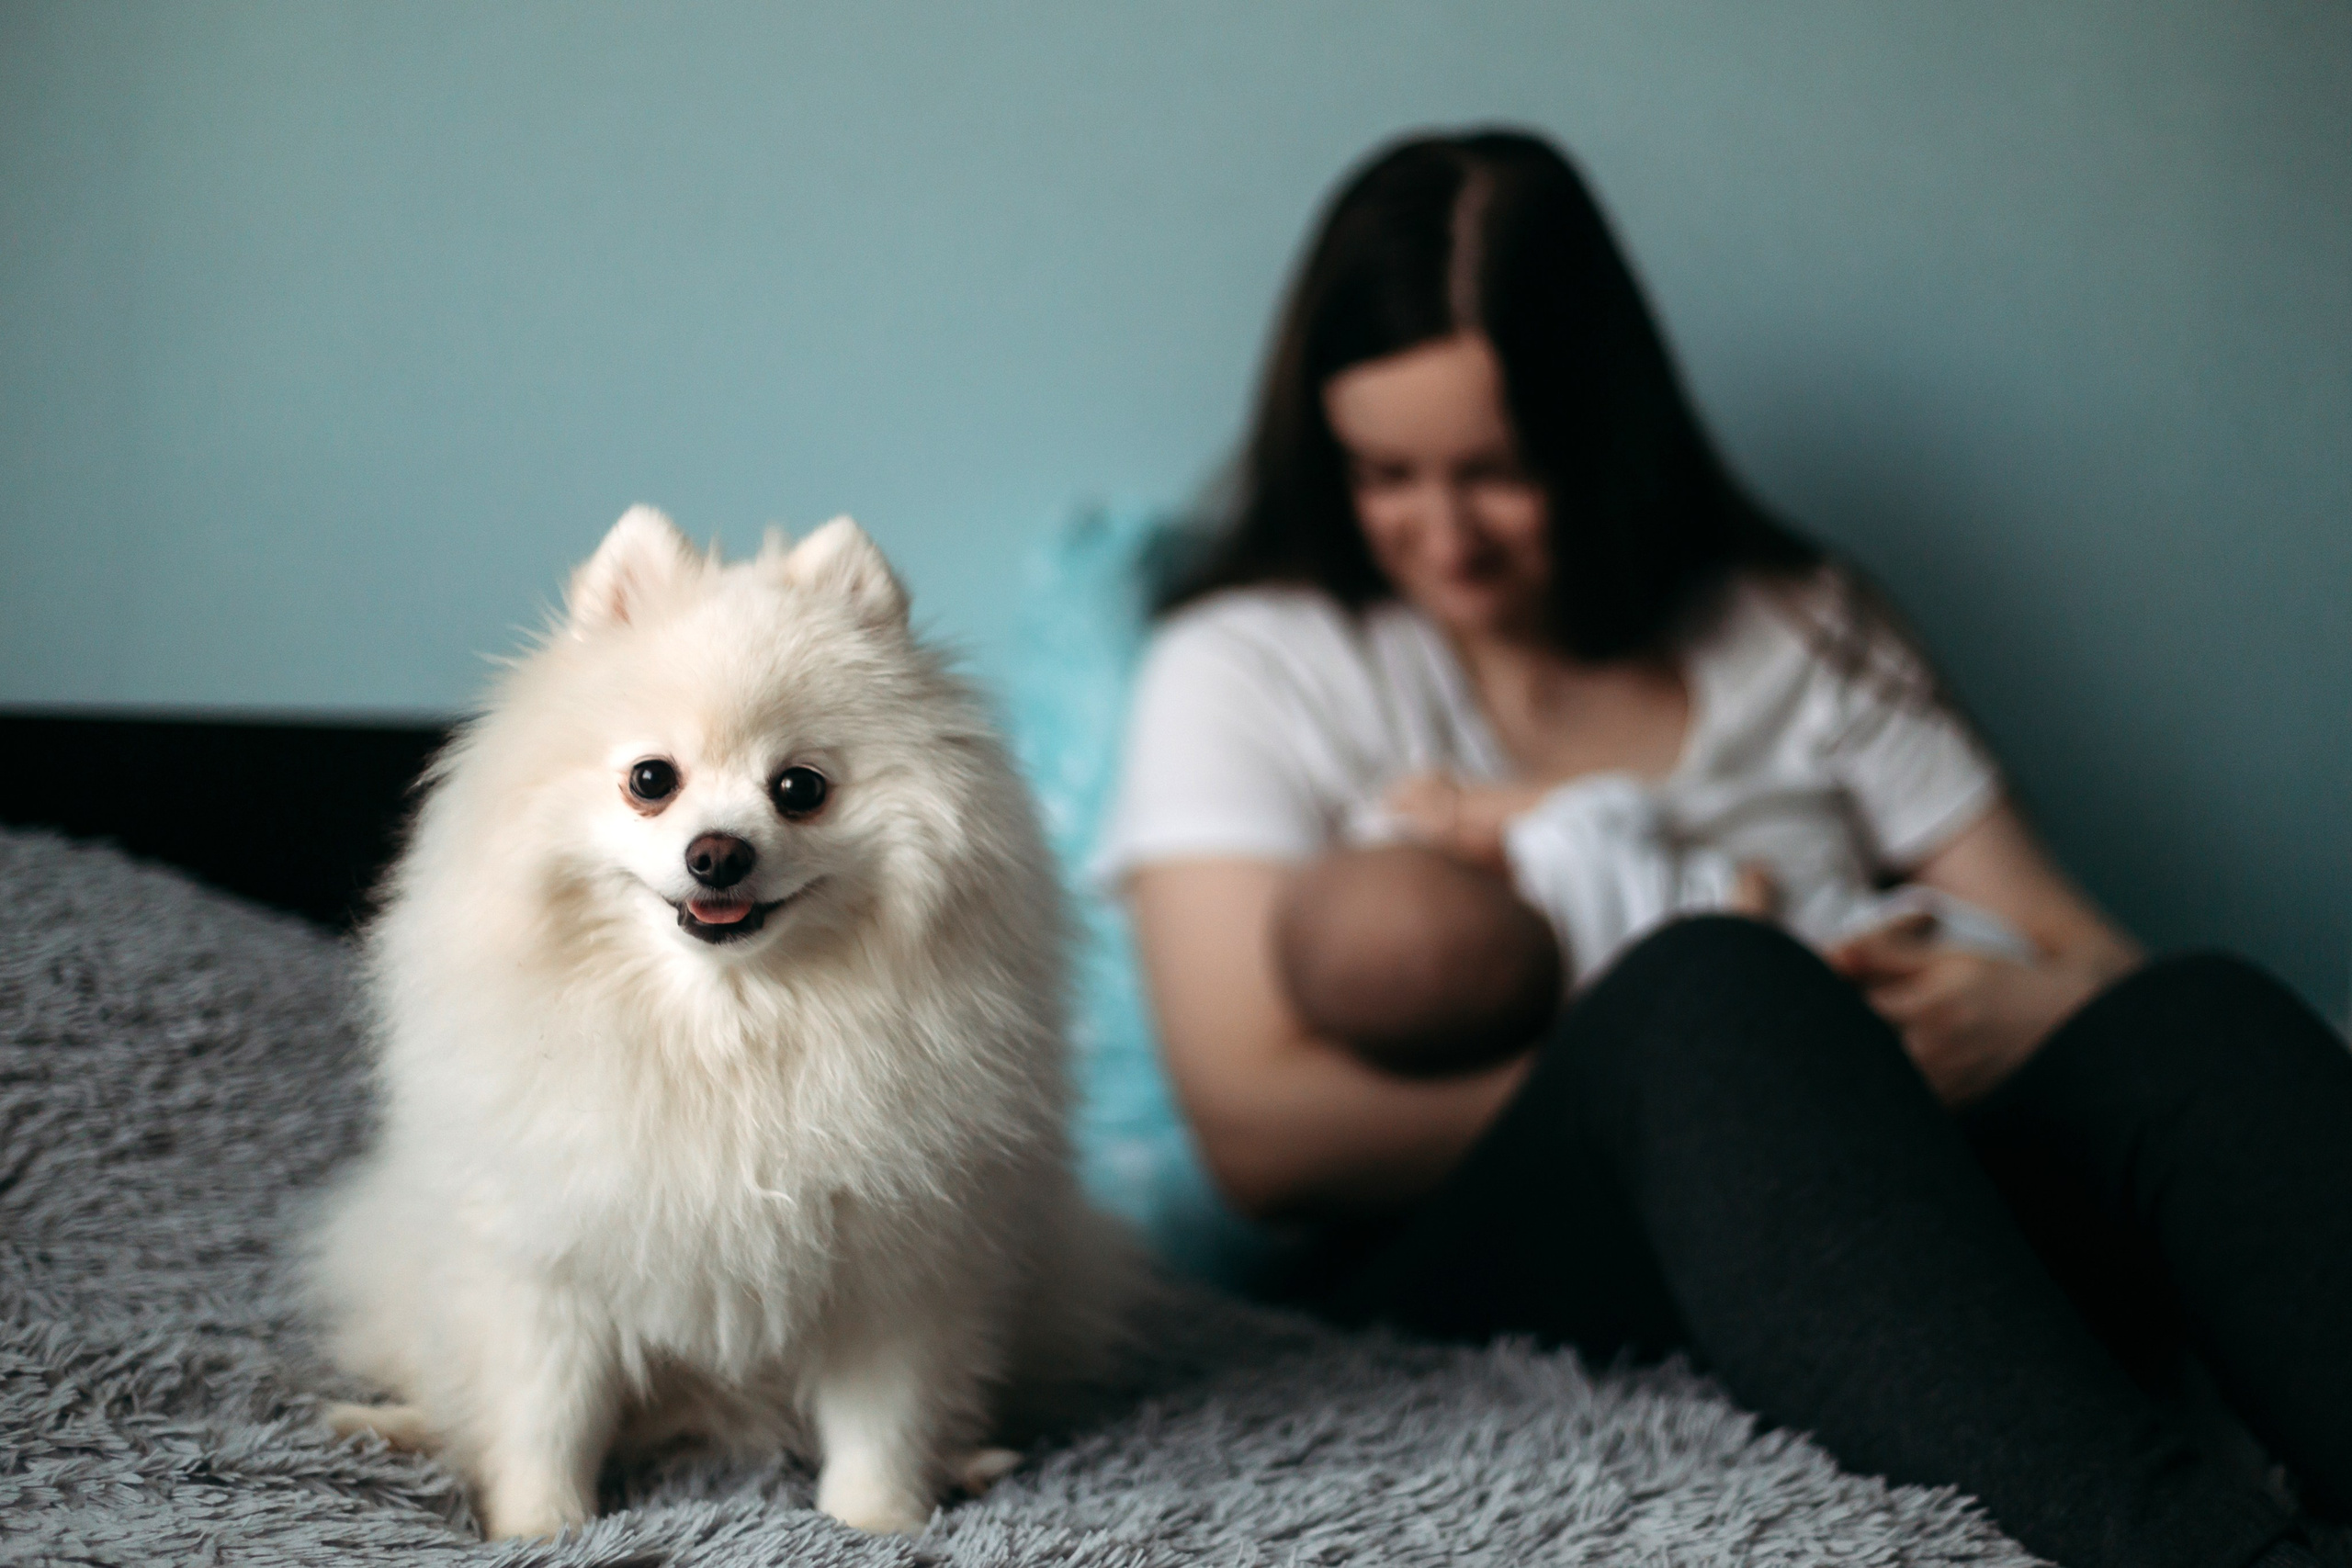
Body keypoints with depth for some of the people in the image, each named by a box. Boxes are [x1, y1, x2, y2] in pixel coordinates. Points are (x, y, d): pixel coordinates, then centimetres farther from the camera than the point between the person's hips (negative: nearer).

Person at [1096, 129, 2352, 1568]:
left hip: (1898, 1228, 4)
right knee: (1709, 991, -33)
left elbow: (2081, 956, 15)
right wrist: (1721, 1074, -11)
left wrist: (2036, 1008, -12)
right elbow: (1262, 1129, -4)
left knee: (2202, 1019, -25)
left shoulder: (1804, 628, 20)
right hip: (1464, 1267, -3)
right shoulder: (1249, 669, 9)